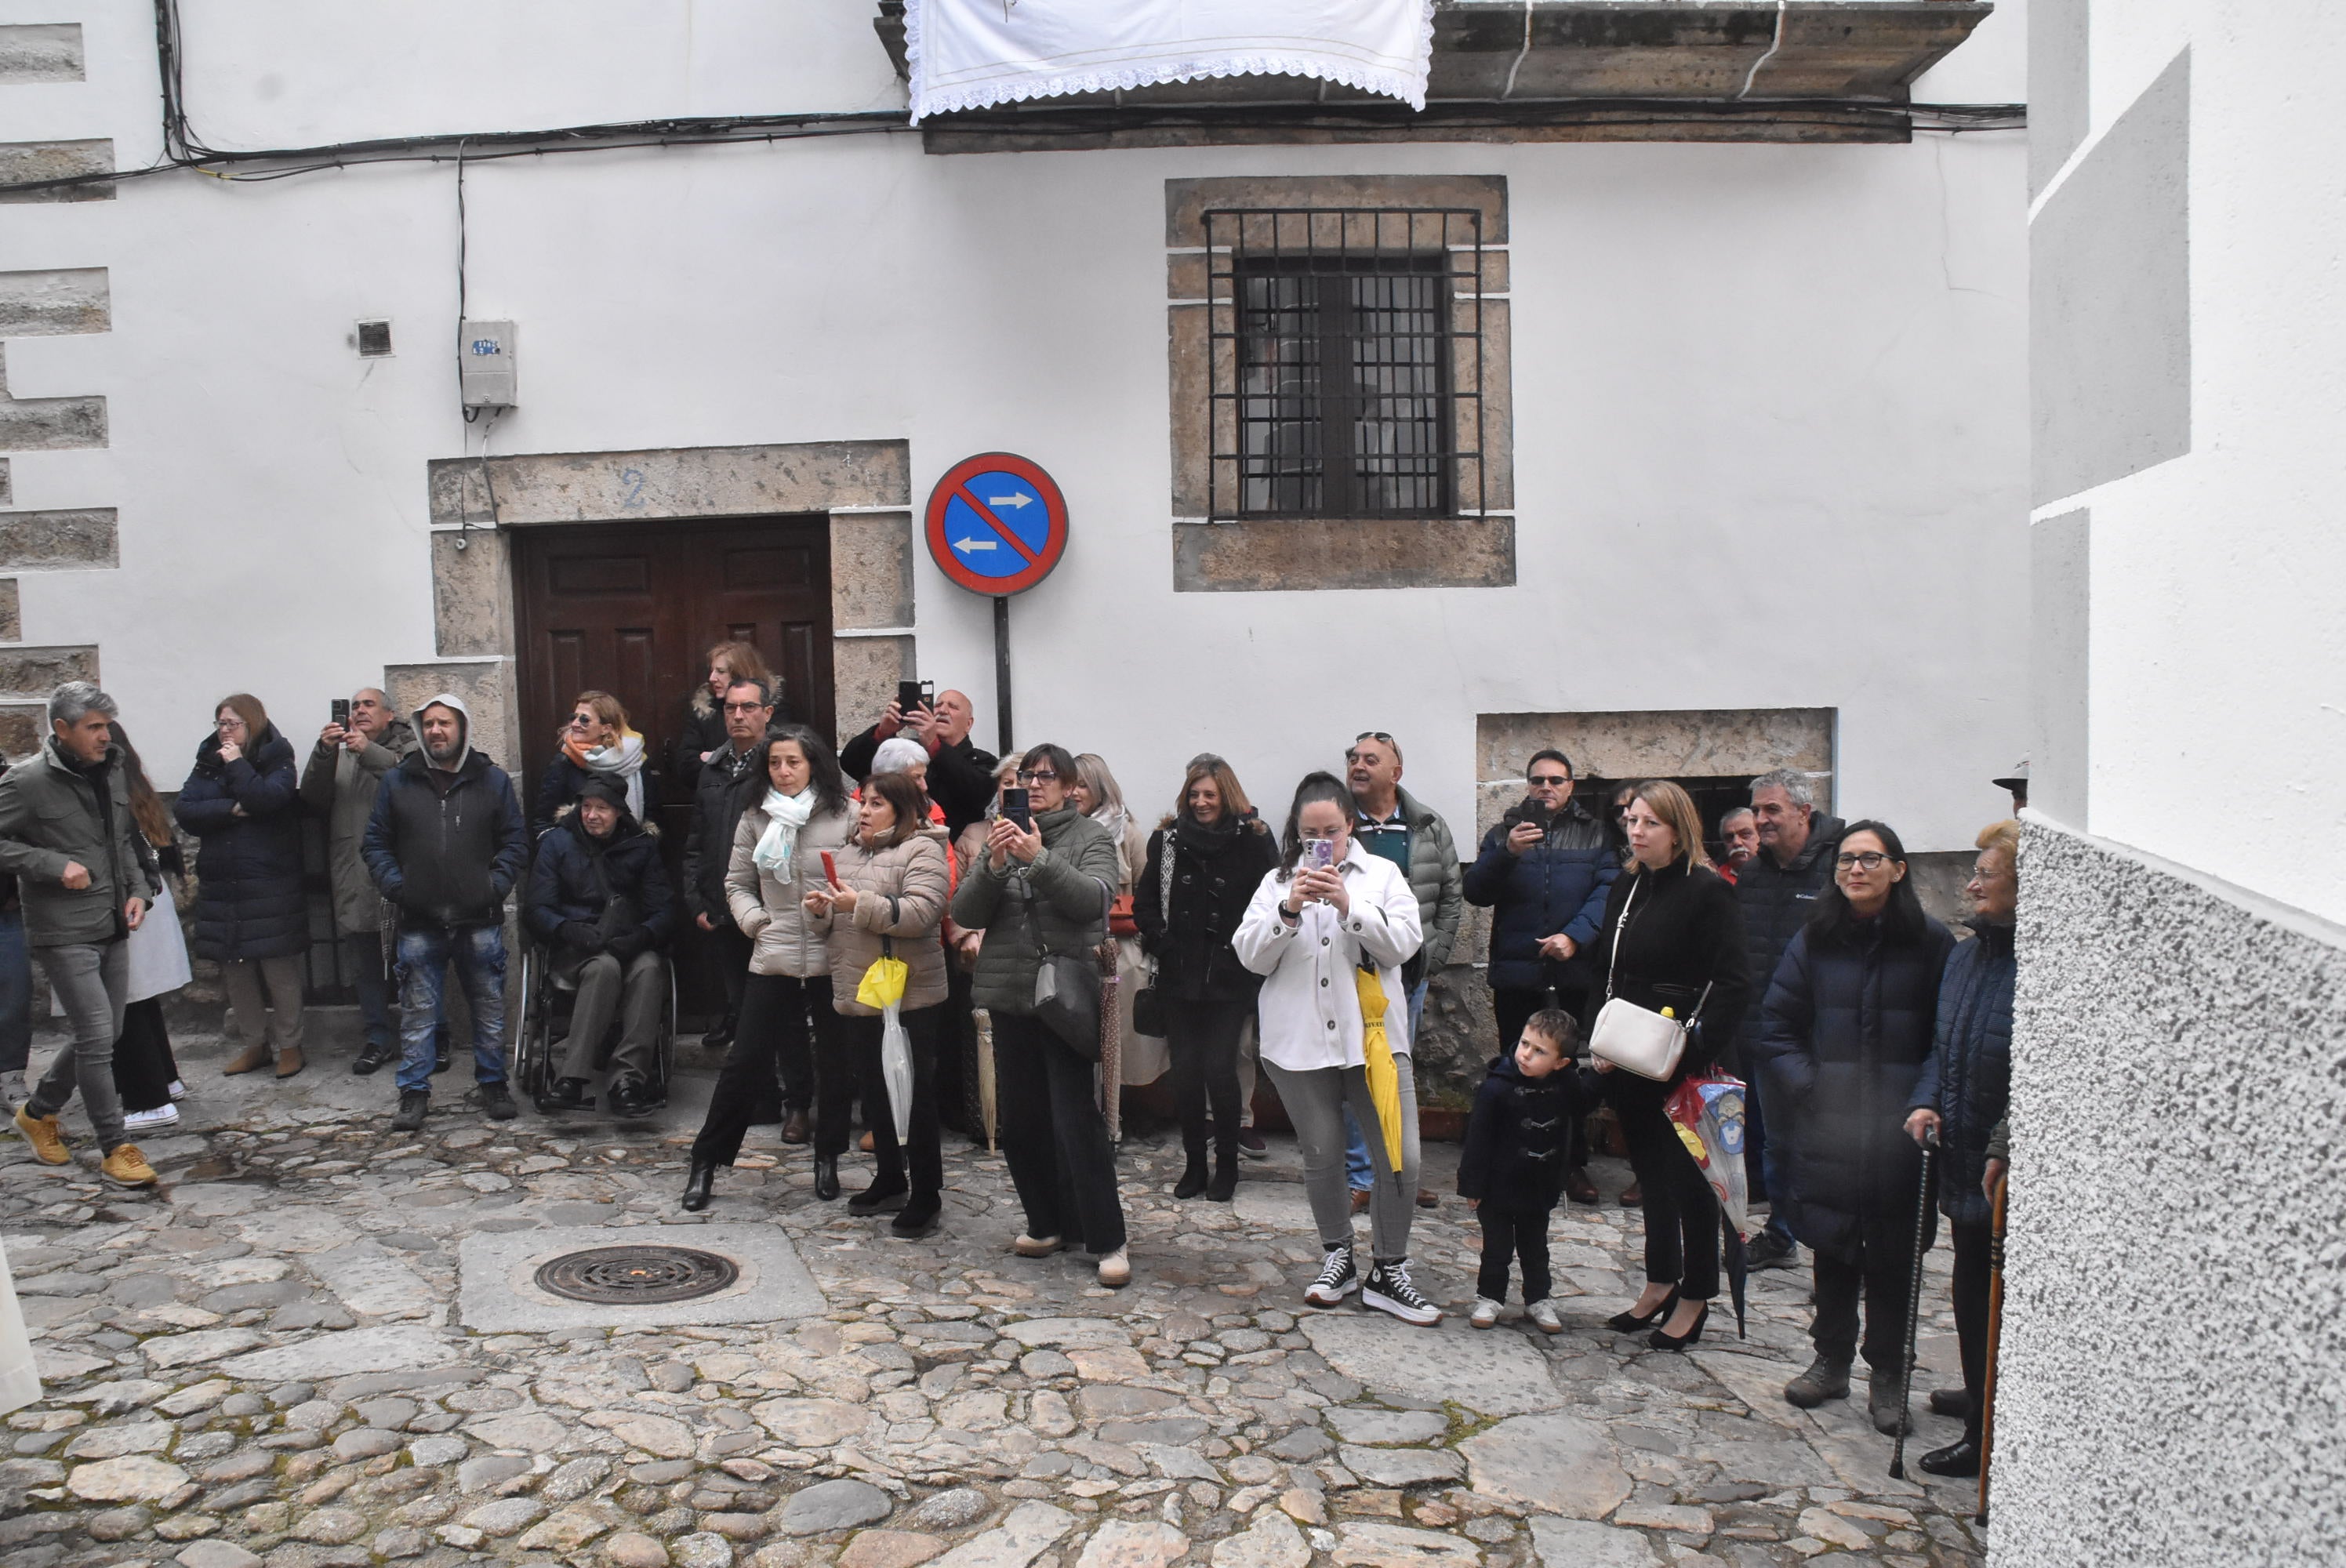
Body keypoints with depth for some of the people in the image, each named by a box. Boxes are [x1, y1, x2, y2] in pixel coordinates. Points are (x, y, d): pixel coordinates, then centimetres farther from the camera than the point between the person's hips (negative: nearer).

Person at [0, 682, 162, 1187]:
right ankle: (115, 1149, 2)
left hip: (114, 928, 7)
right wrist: (55, 865, -19)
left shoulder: (114, 772, 9)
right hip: (64, 932, -7)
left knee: (105, 1034, 14)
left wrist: (140, 889, 7)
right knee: (97, 1036, -8)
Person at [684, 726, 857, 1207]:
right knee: (744, 1061, 3)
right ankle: (706, 1162, 16)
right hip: (772, 960, 1)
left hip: (832, 962, -1)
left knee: (835, 1059, 11)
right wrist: (756, 920, -2)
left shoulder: (842, 818, -2)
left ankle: (827, 1158, 28)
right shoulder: (755, 819, 6)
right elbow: (737, 884, 13)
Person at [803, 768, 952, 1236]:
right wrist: (822, 911, 0)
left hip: (908, 998, -8)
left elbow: (920, 914, -22)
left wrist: (859, 904, -24)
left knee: (915, 1097, 0)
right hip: (857, 996, 8)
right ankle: (889, 1184, 31)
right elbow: (836, 925, 22)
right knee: (874, 1092, 16)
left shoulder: (922, 851, -8)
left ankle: (926, 1198, 10)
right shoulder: (849, 854, 16)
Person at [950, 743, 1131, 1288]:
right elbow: (966, 913, 3)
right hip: (1010, 996, 5)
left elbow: (1094, 899, -15)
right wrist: (993, 865, -14)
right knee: (1020, 1121, 10)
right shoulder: (1003, 837, 12)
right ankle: (1049, 1224, 25)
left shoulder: (1090, 837, 1)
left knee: (1078, 1121, -8)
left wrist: (1040, 859, -25)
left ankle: (1108, 1240, 0)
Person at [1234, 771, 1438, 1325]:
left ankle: (1387, 1271, 11)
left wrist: (1349, 906, -17)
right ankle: (1337, 1258, 30)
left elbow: (1405, 945, -5)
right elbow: (1250, 956, -1)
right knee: (1322, 1157, 9)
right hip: (1300, 1041, 1)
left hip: (1373, 1035, 0)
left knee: (1400, 1156, -5)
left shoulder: (1382, 874, 7)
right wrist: (1288, 910, -16)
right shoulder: (1277, 882, 8)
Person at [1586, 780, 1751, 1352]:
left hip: (1685, 1068, -7)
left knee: (1688, 1177, 4)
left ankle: (1695, 1298, 18)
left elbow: (1731, 983, -16)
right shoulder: (1625, 887, 9)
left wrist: (1690, 1053, -21)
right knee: (1650, 1172, 17)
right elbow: (1602, 972, 15)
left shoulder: (1709, 891, -12)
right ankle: (1660, 1282, 31)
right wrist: (1598, 1039, 3)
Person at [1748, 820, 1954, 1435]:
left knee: (1893, 1251, 6)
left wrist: (1925, 1101, -11)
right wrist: (1808, 1087, -4)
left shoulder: (1930, 943, -2)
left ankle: (1888, 1375, 20)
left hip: (1900, 1130, -2)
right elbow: (1774, 1030, 8)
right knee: (1831, 1246, 11)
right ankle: (1831, 1361, 27)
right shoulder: (1814, 942, 5)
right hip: (1828, 1126, 2)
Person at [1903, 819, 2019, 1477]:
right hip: (1964, 1159, 9)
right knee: (1972, 1288, 22)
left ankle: (1991, 1432, 15)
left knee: (1997, 1301, 2)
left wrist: (2004, 1152, -22)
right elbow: (1942, 1044, 18)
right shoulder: (1966, 954, 9)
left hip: (2009, 1174, -9)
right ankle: (1982, 1397, 40)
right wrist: (1926, 1101, 2)